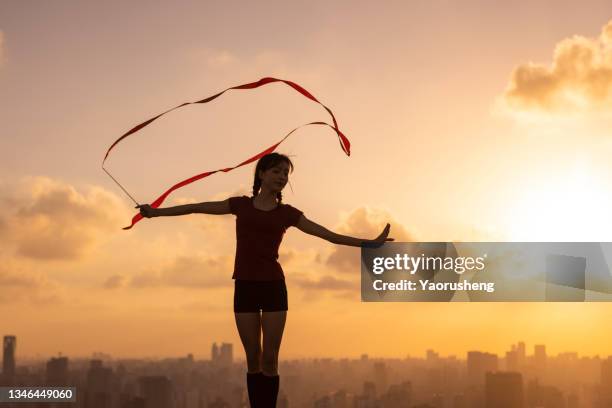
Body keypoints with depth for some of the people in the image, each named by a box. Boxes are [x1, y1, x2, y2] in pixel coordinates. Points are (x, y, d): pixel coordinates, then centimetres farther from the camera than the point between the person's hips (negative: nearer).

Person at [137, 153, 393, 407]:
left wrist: (370, 243, 0)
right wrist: (156, 212, 18)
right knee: (253, 359, 2)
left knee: (270, 360, -2)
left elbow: (329, 235, 6)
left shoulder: (287, 213, 7)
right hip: (245, 287, 0)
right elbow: (196, 208, 15)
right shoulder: (240, 205, 9)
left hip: (273, 286, 0)